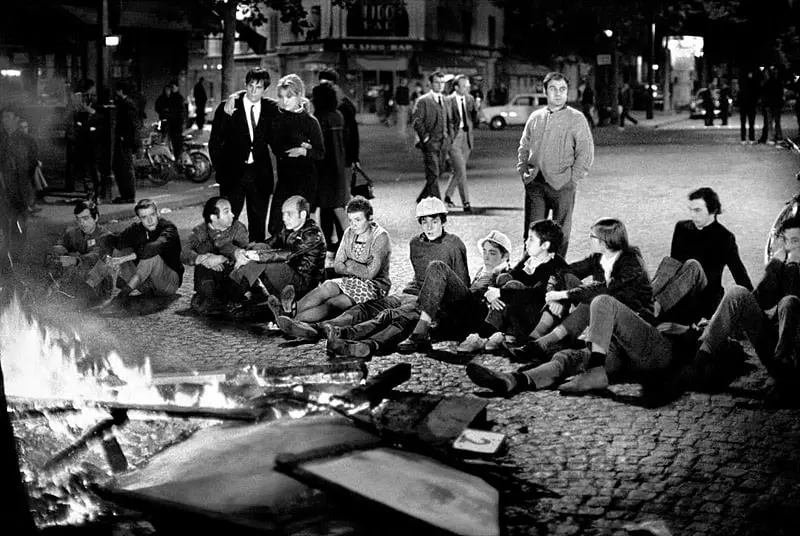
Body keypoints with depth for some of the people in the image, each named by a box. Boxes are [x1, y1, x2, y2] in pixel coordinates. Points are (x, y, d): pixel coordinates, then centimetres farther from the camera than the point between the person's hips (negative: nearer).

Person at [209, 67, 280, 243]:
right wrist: (220, 169, -4)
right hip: (232, 172, -2)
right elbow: (214, 143, 1)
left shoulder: (271, 109, 3)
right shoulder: (227, 108, -3)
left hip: (260, 174, 2)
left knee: (259, 223, 8)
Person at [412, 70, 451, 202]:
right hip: (430, 142, -6)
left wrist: (448, 136, 12)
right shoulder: (423, 101, -4)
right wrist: (425, 137, -14)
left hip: (443, 142, 6)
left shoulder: (446, 100, 16)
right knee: (433, 174, -10)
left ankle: (422, 198, 27)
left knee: (439, 171, 10)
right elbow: (416, 121, -8)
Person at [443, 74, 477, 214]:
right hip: (454, 138, -6)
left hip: (467, 138, 6)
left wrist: (475, 109, -9)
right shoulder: (448, 100, -7)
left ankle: (447, 196, 30)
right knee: (461, 170, -11)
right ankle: (466, 202, -10)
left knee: (458, 170, 13)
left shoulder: (470, 99, 11)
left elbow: (474, 120, 7)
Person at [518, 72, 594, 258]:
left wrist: (572, 179, -9)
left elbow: (586, 153, -4)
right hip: (534, 183, 3)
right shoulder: (535, 117, 12)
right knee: (531, 231, 4)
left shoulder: (576, 119, -1)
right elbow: (523, 148, 19)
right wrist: (523, 171, 7)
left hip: (562, 185, -3)